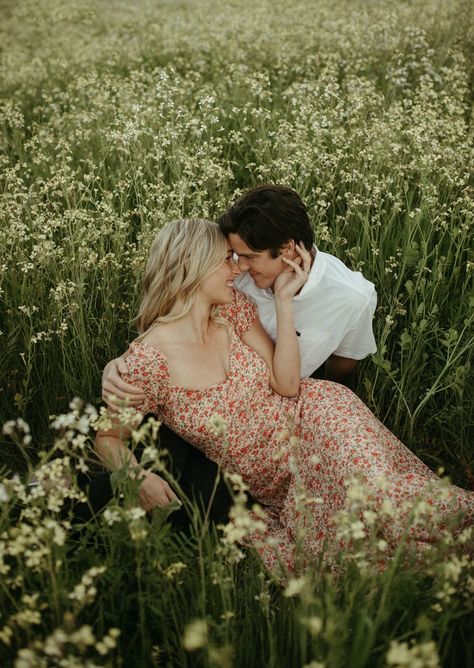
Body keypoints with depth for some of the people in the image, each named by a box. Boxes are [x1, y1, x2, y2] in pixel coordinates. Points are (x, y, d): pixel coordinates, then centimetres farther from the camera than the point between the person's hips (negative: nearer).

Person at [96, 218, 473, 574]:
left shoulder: (233, 308, -5)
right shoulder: (148, 359, -18)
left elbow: (287, 385, -10)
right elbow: (109, 439, -7)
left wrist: (284, 299, -15)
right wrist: (139, 477, -28)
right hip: (268, 481, -1)